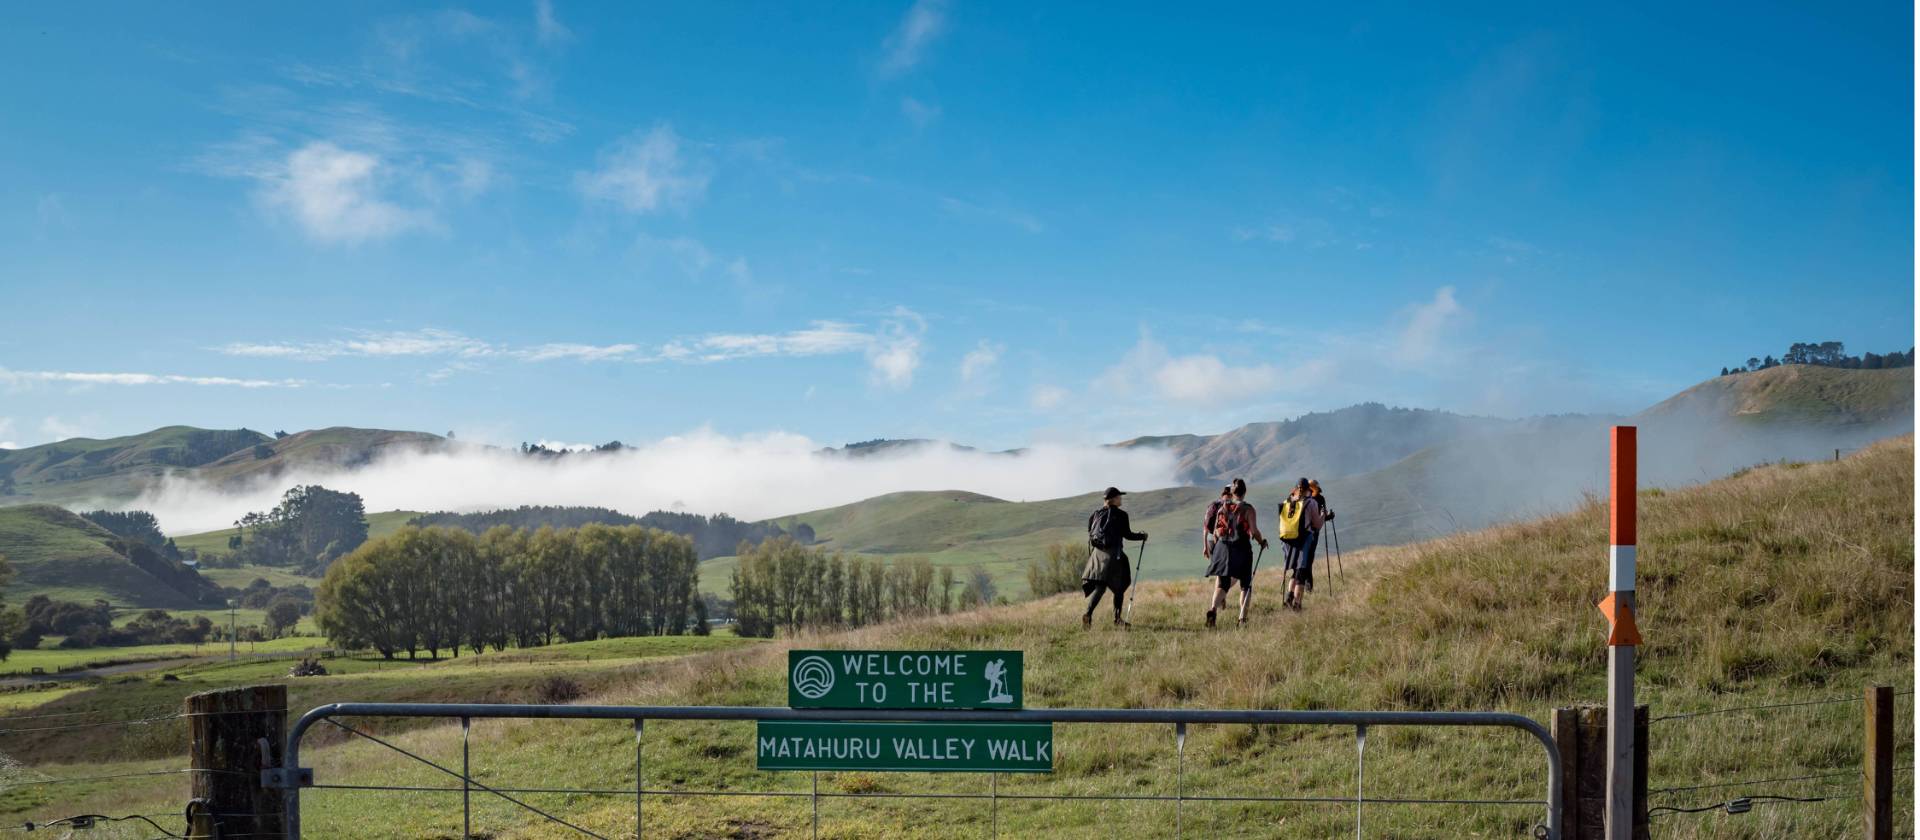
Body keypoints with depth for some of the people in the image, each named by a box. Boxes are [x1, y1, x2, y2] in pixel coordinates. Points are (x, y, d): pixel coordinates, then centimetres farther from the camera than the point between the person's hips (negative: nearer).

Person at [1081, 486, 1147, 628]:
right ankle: (1117, 619, 7)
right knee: (1119, 587, 8)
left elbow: (1089, 532, 10)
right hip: (1113, 553, -5)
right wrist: (1142, 536, 12)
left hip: (1097, 553, 5)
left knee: (1098, 586, 3)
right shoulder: (1120, 515, -6)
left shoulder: (1096, 513, 10)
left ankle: (1088, 613, -17)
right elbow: (1127, 534, -4)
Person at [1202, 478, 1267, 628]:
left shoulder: (1222, 507, 5)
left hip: (1223, 548, 3)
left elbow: (1215, 531, 8)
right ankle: (1242, 618, 3)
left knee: (1222, 584, 6)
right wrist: (1262, 542, 7)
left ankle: (1213, 608, -21)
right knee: (1246, 585, 12)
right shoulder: (1247, 509, -6)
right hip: (1242, 549, -3)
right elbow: (1254, 532, -12)